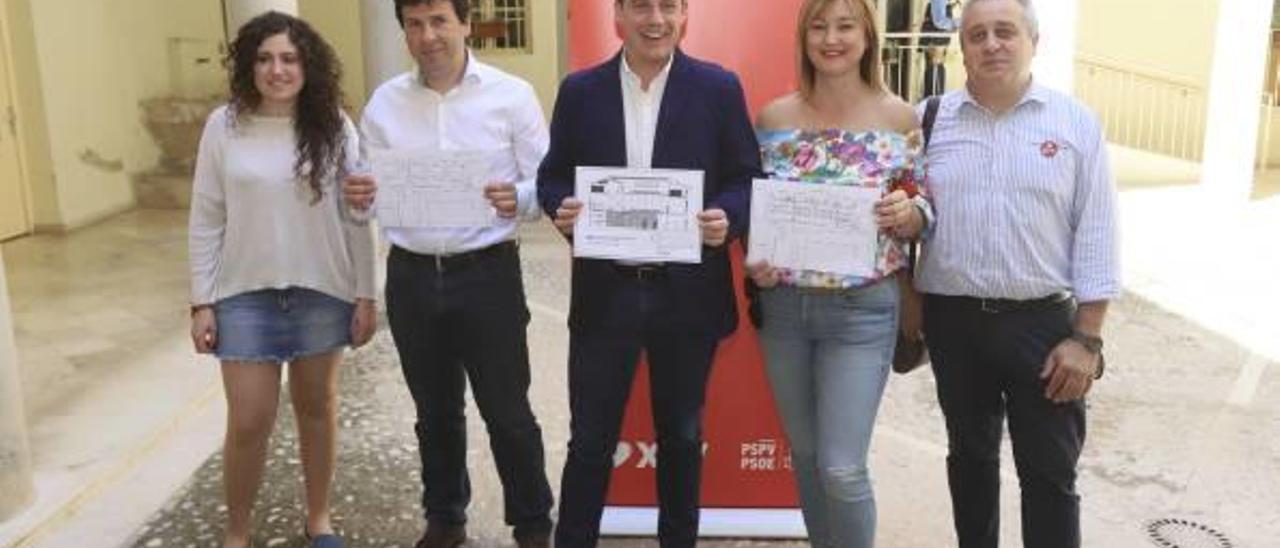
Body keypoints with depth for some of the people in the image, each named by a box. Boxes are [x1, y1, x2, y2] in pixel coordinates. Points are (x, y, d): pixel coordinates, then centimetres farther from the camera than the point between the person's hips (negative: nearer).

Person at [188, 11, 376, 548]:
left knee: (317, 408, 14)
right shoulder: (224, 126, -4)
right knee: (249, 423, 2)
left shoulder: (334, 126, -4)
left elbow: (356, 218, -1)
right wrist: (202, 302, -2)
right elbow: (206, 220, 0)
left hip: (321, 292, 1)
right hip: (246, 295, 0)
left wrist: (365, 295, -3)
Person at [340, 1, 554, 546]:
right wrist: (358, 198, -16)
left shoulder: (512, 94, -5)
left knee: (507, 411, 6)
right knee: (435, 411, 18)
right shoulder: (383, 103, 5)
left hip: (487, 274, -3)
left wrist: (518, 200, -27)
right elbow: (369, 192, 7)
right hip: (411, 277, 4)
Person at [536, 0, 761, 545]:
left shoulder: (719, 88, 0)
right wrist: (562, 207, -15)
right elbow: (552, 176, 7)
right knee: (590, 439, 8)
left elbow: (747, 178, 1)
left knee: (682, 437, 17)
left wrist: (727, 217, -19)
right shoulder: (580, 90, 3)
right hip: (604, 293, 0)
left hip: (688, 294, 0)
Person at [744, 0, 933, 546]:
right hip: (783, 306, 3)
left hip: (862, 310, -3)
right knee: (804, 453, 15)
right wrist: (754, 262, -9)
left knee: (842, 467, -5)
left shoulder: (900, 117, -4)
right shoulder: (773, 117, 2)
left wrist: (905, 212, -21)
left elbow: (922, 214, 2)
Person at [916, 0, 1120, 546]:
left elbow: (1096, 238, -3)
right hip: (953, 321, 2)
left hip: (1044, 323, -1)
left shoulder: (1076, 123, -1)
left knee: (1050, 474, 6)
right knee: (969, 456, 17)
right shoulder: (929, 120, 2)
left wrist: (1087, 338, -7)